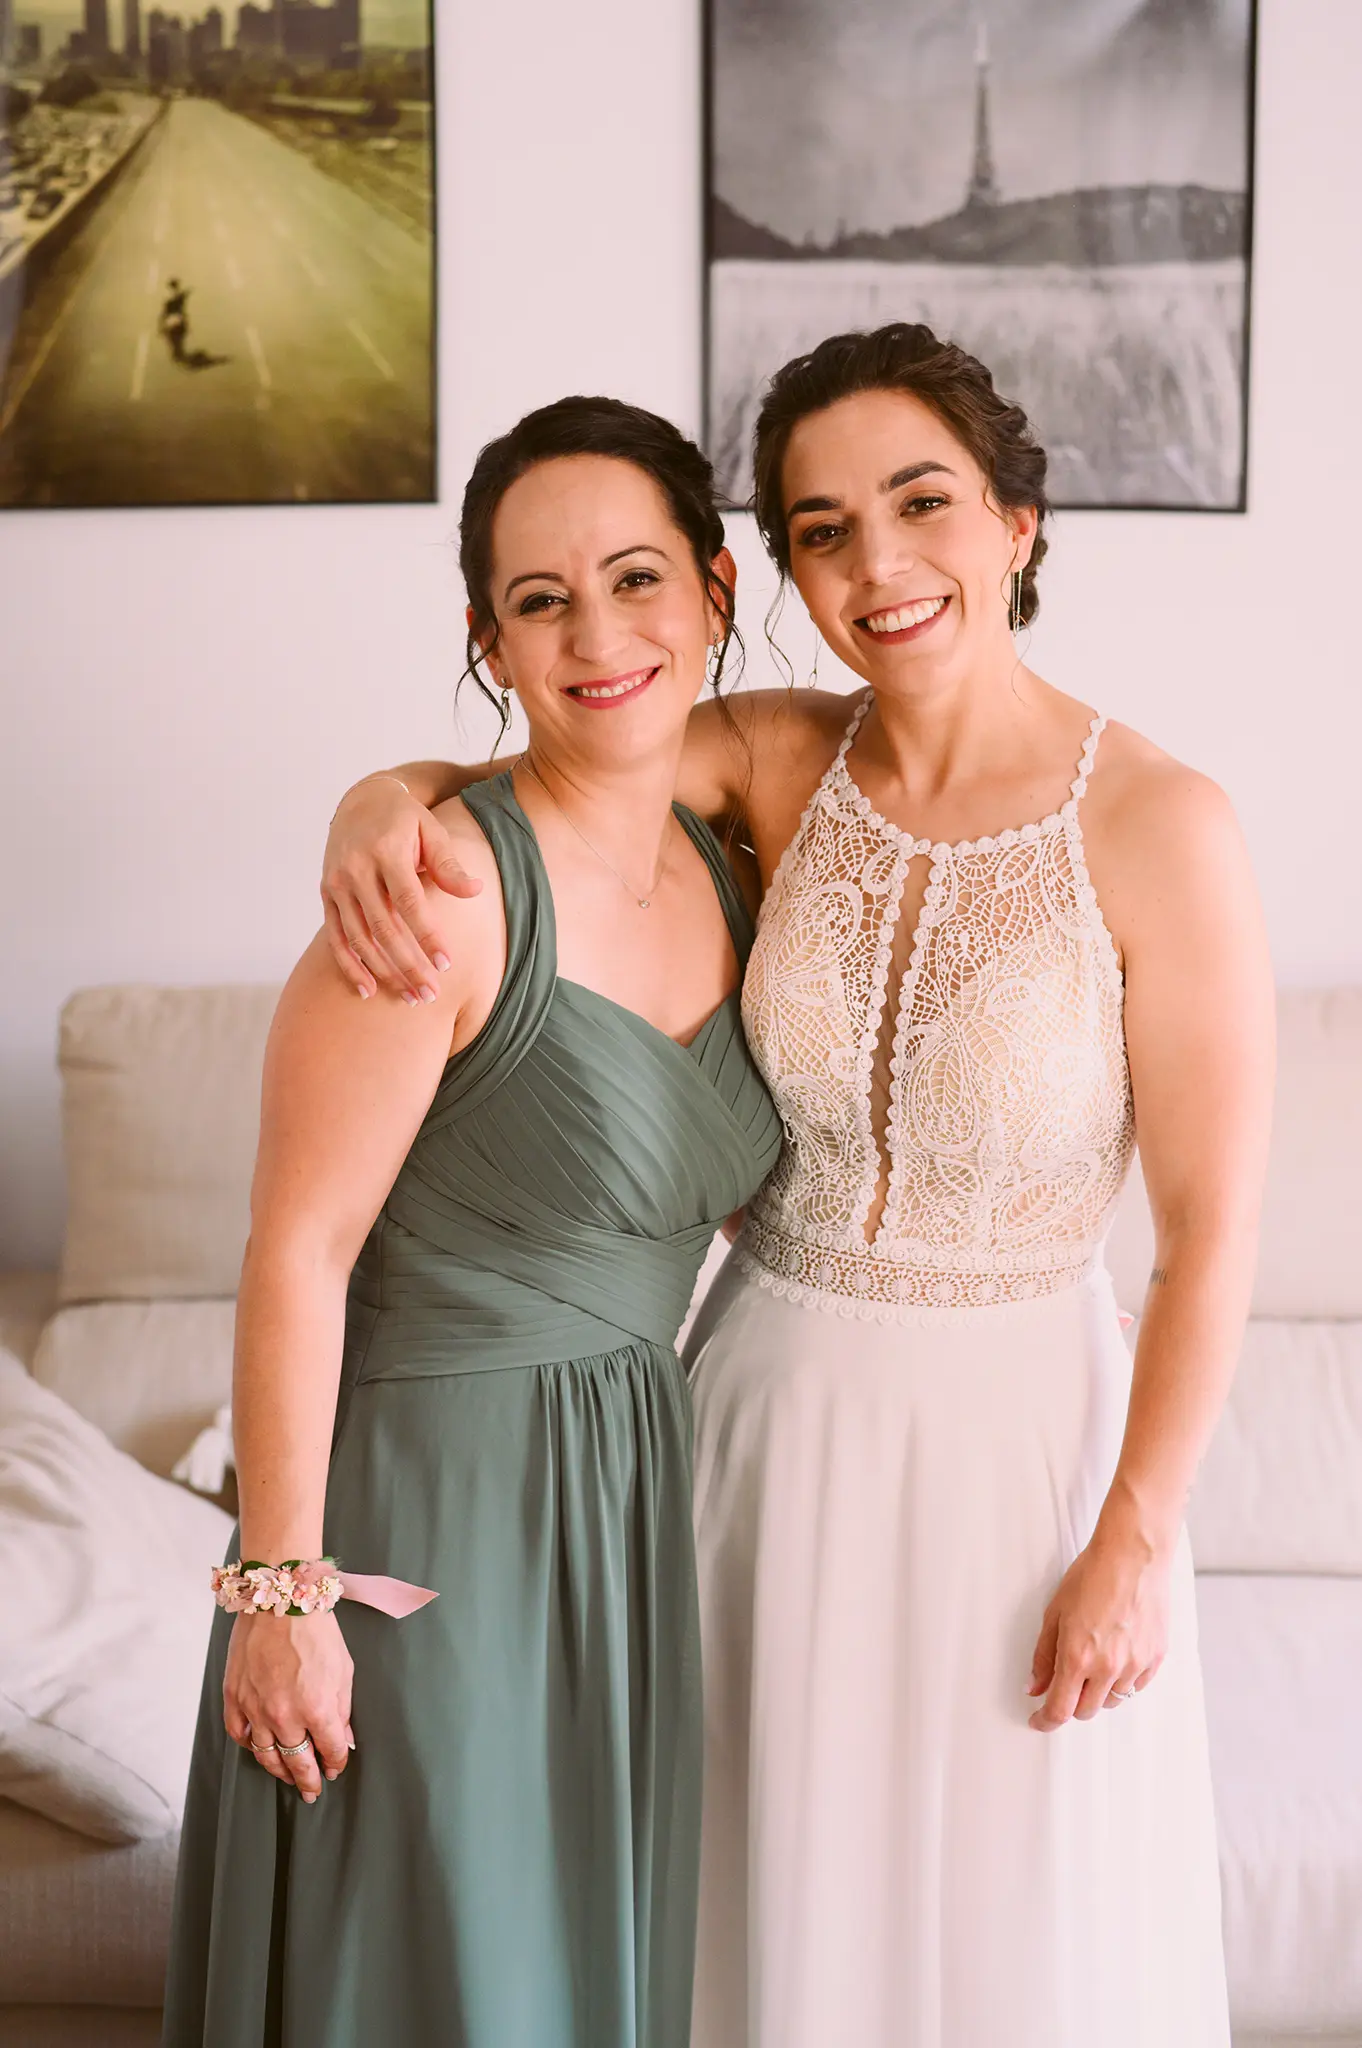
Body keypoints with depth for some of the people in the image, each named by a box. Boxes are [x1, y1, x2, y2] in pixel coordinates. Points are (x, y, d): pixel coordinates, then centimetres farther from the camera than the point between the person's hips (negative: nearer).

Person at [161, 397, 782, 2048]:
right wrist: (280, 1589, -17)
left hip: (624, 1514, 7)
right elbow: (295, 1253, -18)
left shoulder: (725, 877, 4)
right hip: (428, 1504, -7)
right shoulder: (451, 885, -20)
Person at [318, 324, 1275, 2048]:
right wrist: (375, 807, -26)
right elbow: (482, 786, -2)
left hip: (1013, 1421, -3)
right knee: (783, 1894, 20)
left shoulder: (1159, 829, -17)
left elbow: (1212, 1228, -13)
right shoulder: (779, 763, -6)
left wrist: (1136, 1540, -11)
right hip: (774, 1393, 3)